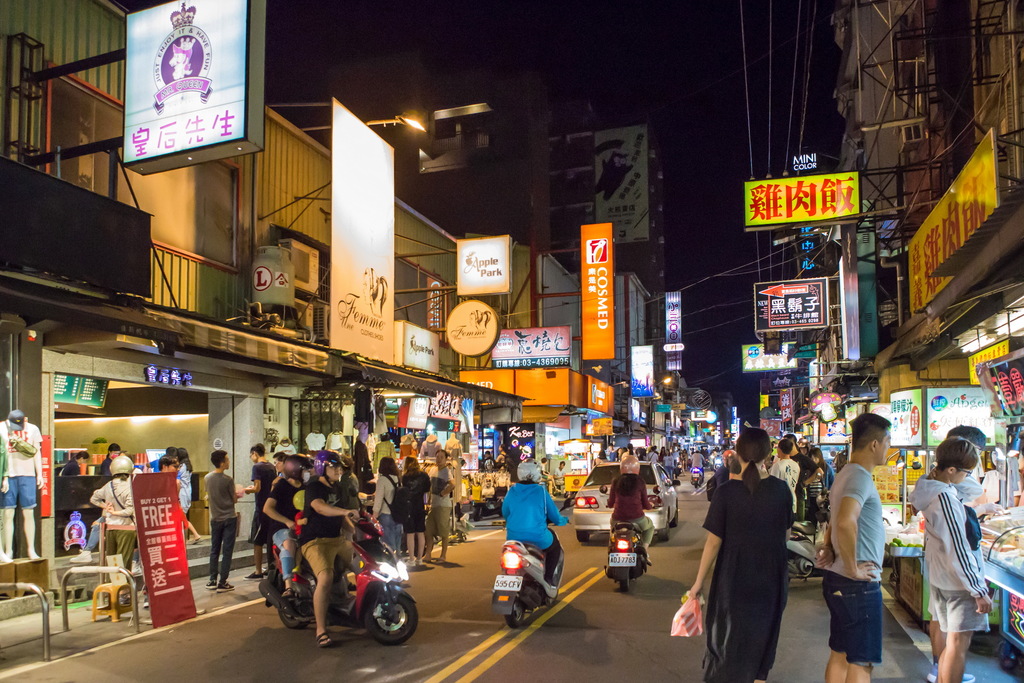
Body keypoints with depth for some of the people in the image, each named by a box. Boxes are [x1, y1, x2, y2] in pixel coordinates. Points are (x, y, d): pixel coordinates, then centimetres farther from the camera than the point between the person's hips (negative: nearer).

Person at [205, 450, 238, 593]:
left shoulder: (207, 478, 0)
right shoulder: (228, 479, -16)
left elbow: (208, 497, 11)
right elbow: (234, 499, -7)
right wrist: (237, 495, 14)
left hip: (215, 519, 5)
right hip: (229, 519, -5)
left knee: (214, 550, 14)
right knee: (227, 551, 0)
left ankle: (212, 581, 17)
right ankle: (222, 583, 1)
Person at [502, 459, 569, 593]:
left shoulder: (512, 491, 3)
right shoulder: (541, 491, -6)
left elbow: (505, 513, 15)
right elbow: (554, 516, 0)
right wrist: (563, 520, 23)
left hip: (513, 537, 3)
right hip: (538, 537, -3)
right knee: (555, 547, 26)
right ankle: (549, 579, 12)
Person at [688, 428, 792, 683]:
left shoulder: (726, 492, -16)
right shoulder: (781, 489, -7)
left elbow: (714, 542, -13)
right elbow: (786, 535, 4)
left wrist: (699, 581, -4)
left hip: (735, 577, -3)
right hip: (772, 577, 3)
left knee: (730, 635, 15)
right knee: (762, 633, 23)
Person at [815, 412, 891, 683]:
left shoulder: (847, 473, 12)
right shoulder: (860, 476, -18)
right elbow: (846, 522, -36)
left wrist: (828, 547, 9)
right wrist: (853, 568, -24)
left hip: (837, 580, 9)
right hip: (859, 586, -9)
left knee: (839, 656, 16)